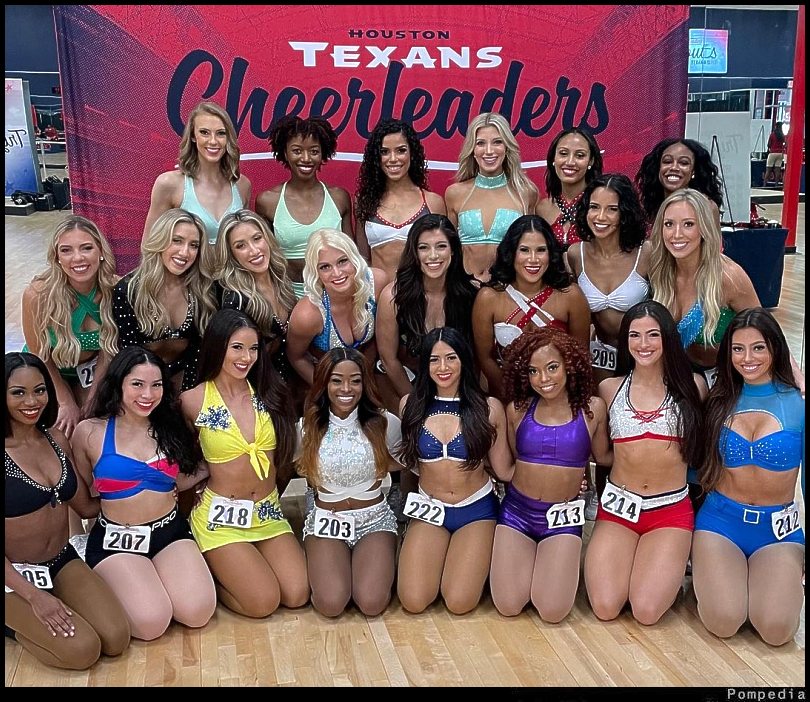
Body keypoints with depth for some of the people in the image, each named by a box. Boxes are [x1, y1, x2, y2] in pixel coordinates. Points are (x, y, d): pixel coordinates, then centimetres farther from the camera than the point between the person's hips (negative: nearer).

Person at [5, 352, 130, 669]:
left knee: (117, 639, -12)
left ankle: (28, 620, 12)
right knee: (83, 650, -21)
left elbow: (86, 506, 10)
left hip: (63, 560, 6)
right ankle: (12, 622, 6)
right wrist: (34, 596, -21)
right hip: (15, 573, -6)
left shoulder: (57, 440, 1)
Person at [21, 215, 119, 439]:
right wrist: (67, 403, -11)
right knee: (63, 432, -6)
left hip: (89, 371, 2)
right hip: (46, 375, -2)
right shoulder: (37, 294, -32)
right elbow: (40, 358, -16)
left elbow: (108, 349, -12)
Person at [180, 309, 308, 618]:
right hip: (220, 518, -4)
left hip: (268, 513, 4)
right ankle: (208, 574, 13)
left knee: (298, 595, -10)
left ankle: (227, 567, 16)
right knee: (263, 602, -16)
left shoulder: (267, 392, 1)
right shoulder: (194, 400, -9)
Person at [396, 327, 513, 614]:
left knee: (459, 603, -18)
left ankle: (472, 559, 16)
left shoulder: (489, 408, -6)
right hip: (429, 508, 2)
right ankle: (440, 556, 16)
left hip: (476, 510, -1)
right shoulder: (411, 405, -1)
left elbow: (504, 470, -1)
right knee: (413, 601, -16)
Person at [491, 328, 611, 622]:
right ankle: (527, 555, 24)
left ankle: (560, 562, 20)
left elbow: (603, 456, 9)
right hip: (517, 509, 1)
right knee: (508, 606, -7)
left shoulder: (592, 408, -6)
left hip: (563, 515, -1)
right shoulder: (518, 409, -2)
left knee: (552, 611, -13)